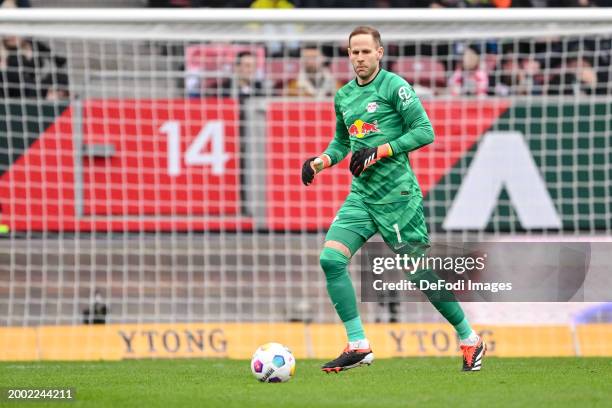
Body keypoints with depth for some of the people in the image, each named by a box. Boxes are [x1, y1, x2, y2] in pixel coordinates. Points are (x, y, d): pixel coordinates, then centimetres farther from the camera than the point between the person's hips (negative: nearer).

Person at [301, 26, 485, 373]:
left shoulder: (394, 86, -7)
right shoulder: (343, 96, 13)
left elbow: (425, 131, -12)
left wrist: (380, 152, -17)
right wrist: (321, 161, 6)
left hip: (398, 194, -6)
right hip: (361, 196, 6)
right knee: (331, 259, -12)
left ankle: (470, 339, 16)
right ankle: (359, 346, -7)